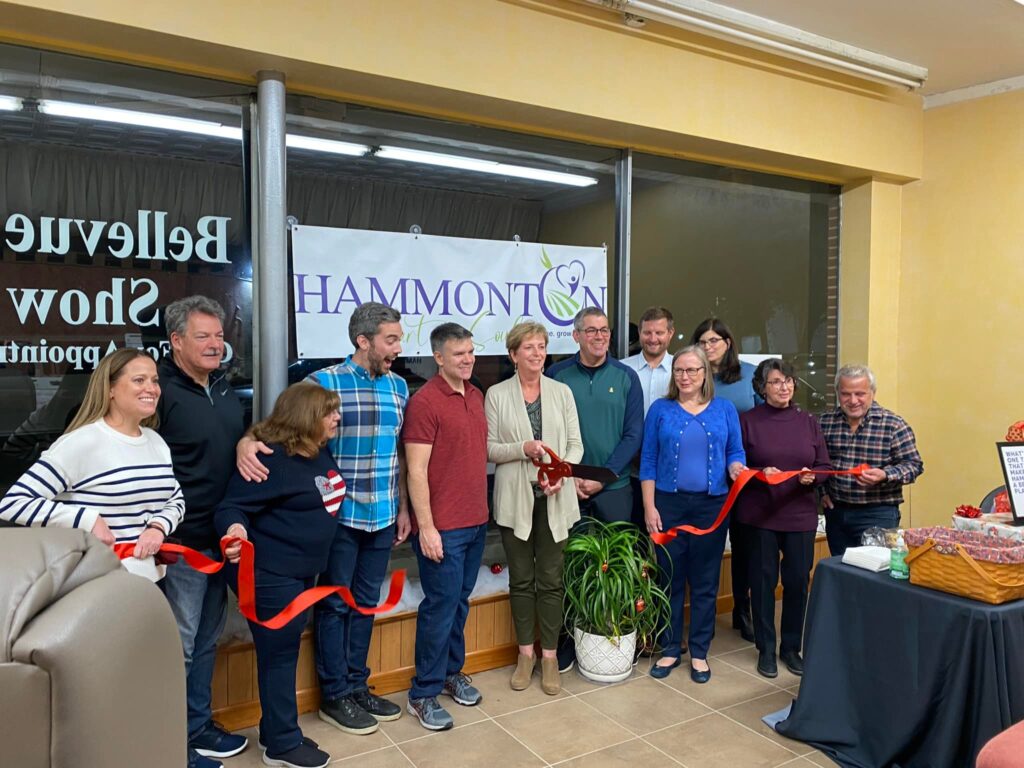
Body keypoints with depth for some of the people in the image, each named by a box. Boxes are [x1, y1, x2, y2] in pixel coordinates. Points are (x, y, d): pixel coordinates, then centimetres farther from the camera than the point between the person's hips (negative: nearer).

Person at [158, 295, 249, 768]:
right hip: (183, 540, -8)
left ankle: (198, 727, 34)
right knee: (178, 643, 5)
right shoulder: (161, 391, -16)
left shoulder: (223, 387, 9)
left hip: (222, 535, 8)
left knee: (206, 639, 19)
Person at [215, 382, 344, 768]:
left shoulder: (320, 453, 5)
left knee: (285, 652, 19)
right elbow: (232, 506, -24)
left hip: (302, 570, 9)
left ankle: (277, 732, 34)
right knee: (279, 655, 3)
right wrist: (235, 529, -43)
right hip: (269, 573, -9)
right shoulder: (274, 459, -22)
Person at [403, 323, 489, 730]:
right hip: (442, 527, -7)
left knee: (460, 601, 17)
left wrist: (482, 511, 14)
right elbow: (416, 470, -16)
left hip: (476, 521, 7)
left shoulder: (476, 396, 10)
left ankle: (452, 671, 33)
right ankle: (424, 692, 16)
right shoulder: (425, 401, -13)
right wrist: (426, 526, -18)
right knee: (440, 605, 1)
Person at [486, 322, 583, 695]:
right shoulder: (497, 395, 1)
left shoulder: (562, 392, 5)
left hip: (554, 498, 1)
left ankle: (549, 655, 21)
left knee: (551, 579, 7)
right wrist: (523, 448, -18)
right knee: (521, 579, 10)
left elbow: (576, 444, 4)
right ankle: (526, 653, 25)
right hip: (515, 497, -1)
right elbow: (489, 448, -2)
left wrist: (561, 475, -13)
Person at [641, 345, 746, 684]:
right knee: (671, 579, 7)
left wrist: (736, 467, -16)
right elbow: (648, 461, 1)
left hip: (712, 504, 1)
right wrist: (649, 508, -5)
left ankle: (699, 652, 21)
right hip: (669, 504, 0)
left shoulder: (724, 409, 6)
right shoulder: (660, 409, 2)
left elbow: (736, 451, 8)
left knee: (705, 581, 8)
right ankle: (670, 649, 21)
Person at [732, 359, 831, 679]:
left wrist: (811, 476, -12)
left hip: (800, 514, 3)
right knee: (763, 580, 5)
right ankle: (766, 649, 21)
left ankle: (791, 647, 25)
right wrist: (760, 474, -20)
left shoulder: (808, 422, 8)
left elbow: (825, 467, 9)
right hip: (759, 514, -2)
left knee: (798, 581, 5)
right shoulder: (747, 421, -1)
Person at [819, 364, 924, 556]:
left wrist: (884, 475, -23)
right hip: (836, 512, 4)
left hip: (878, 514, -4)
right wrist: (822, 491, 9)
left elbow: (914, 465, -6)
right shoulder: (826, 422, 4)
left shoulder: (894, 425, -7)